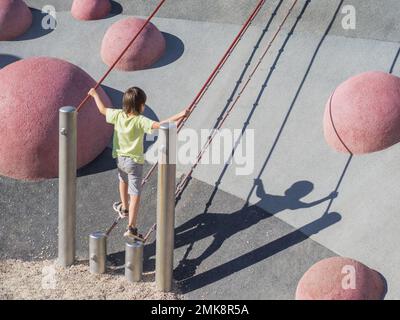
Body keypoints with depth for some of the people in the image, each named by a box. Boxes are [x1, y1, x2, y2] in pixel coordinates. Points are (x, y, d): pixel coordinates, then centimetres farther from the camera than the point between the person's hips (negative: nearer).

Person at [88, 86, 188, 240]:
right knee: (135, 194, -1)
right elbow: (158, 125, -35)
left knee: (123, 181, 34)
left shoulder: (118, 115, -8)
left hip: (120, 158, 5)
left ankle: (124, 208, 52)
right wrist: (179, 116, -37)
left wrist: (95, 94, 25)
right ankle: (131, 227, -5)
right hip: (134, 161, -5)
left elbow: (102, 109, 8)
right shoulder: (140, 121, -23)